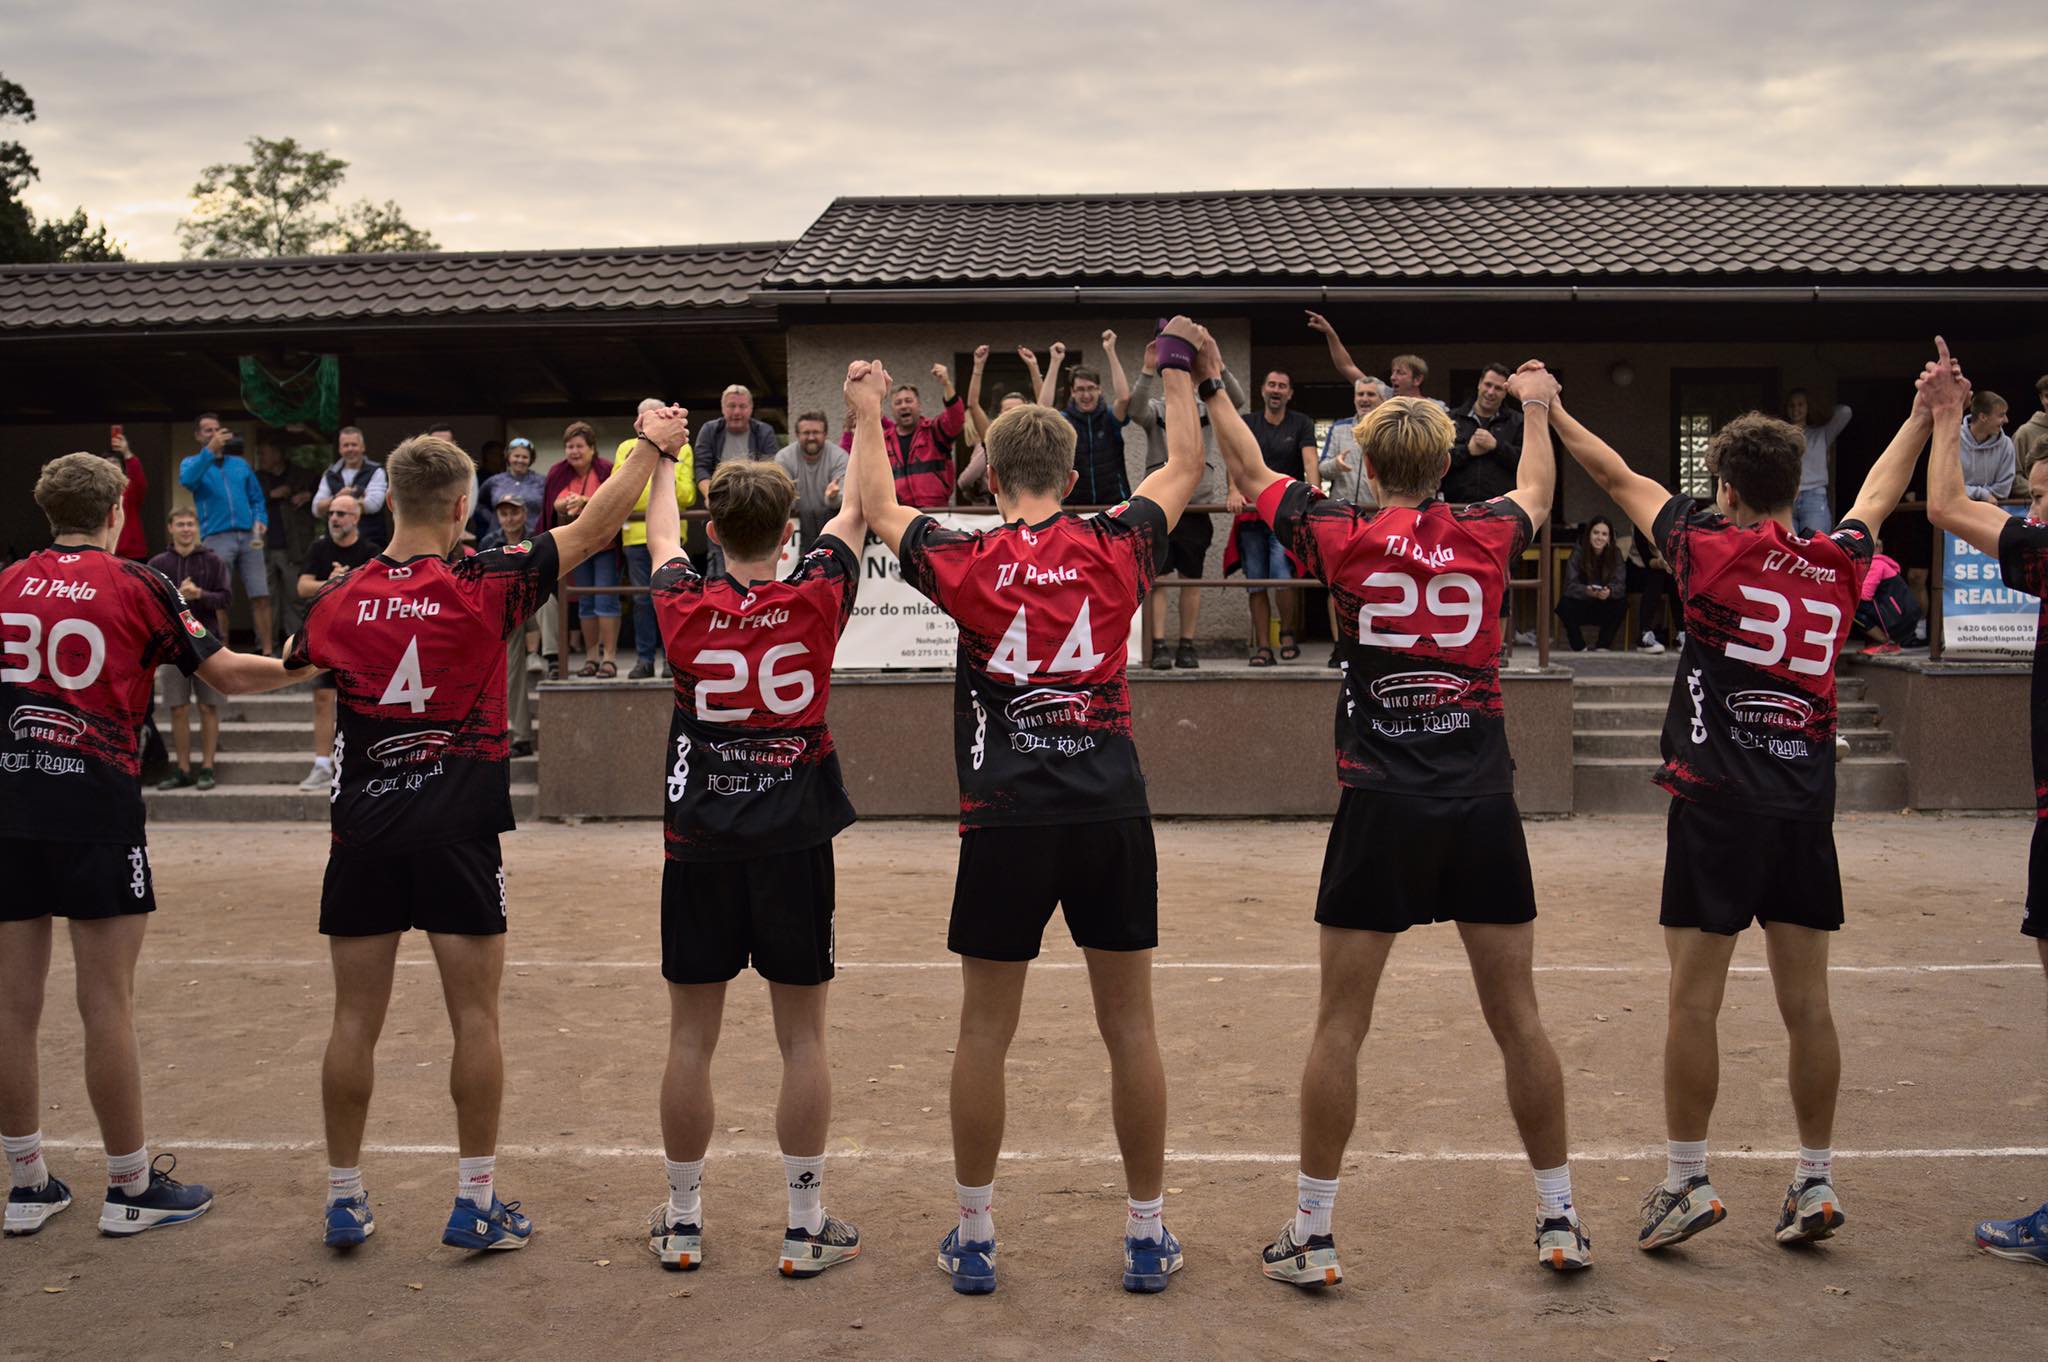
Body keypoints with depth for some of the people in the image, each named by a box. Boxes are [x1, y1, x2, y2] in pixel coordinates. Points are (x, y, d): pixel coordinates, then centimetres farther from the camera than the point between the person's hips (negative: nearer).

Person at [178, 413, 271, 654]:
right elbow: (188, 480, -13)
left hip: (249, 536, 3)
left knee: (261, 596, -4)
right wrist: (210, 450, -22)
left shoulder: (240, 464, 21)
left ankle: (266, 651, 0)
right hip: (216, 537, -3)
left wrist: (260, 519, 1)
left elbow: (256, 498, 21)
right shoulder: (192, 463, 11)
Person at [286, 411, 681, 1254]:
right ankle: (476, 1202, 10)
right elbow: (592, 529, -3)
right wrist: (650, 448, 7)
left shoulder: (337, 601, 2)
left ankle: (344, 1201, 18)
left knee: (355, 1020, 9)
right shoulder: (484, 587, -9)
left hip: (365, 828, 3)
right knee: (474, 1017, 5)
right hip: (457, 832, -3)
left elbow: (291, 664, 24)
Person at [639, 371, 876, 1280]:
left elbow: (659, 534, 17)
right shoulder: (815, 600, -7)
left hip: (699, 844, 1)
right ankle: (806, 1226, 11)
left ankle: (683, 1222, 19)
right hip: (794, 840, -1)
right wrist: (867, 413, 23)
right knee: (802, 1038, 5)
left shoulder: (685, 609, -4)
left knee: (691, 1037, 9)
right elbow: (862, 510, 10)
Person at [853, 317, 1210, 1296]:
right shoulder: (1116, 550, 1)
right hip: (1112, 817, 1)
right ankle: (1147, 1236, 18)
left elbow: (877, 508, 16)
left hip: (1006, 821, -1)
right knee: (1130, 1027, 10)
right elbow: (1183, 473, 20)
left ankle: (973, 1239, 18)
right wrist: (1182, 372, 32)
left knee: (984, 1033, 9)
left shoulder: (967, 564, -2)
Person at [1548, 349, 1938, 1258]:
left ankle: (1685, 1184, 5)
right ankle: (1816, 1185, 16)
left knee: (1694, 1000, 1)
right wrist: (1926, 413, 45)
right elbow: (1879, 495, 29)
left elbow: (1619, 477, 9)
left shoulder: (1711, 547, -3)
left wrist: (1547, 410, 22)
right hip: (1806, 807, 5)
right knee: (1806, 1003, 9)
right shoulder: (1838, 564, 8)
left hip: (1719, 801, -5)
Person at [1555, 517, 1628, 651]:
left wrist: (1609, 591, -42)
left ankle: (1603, 646, -10)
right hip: (1581, 607, -1)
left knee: (1622, 604, -27)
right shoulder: (1578, 552, -14)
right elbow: (1570, 585, -22)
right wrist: (1587, 591, -44)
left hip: (1605, 608, 1)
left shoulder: (1615, 553, -9)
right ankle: (1578, 646, -8)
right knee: (1565, 605, -31)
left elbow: (1620, 585, -18)